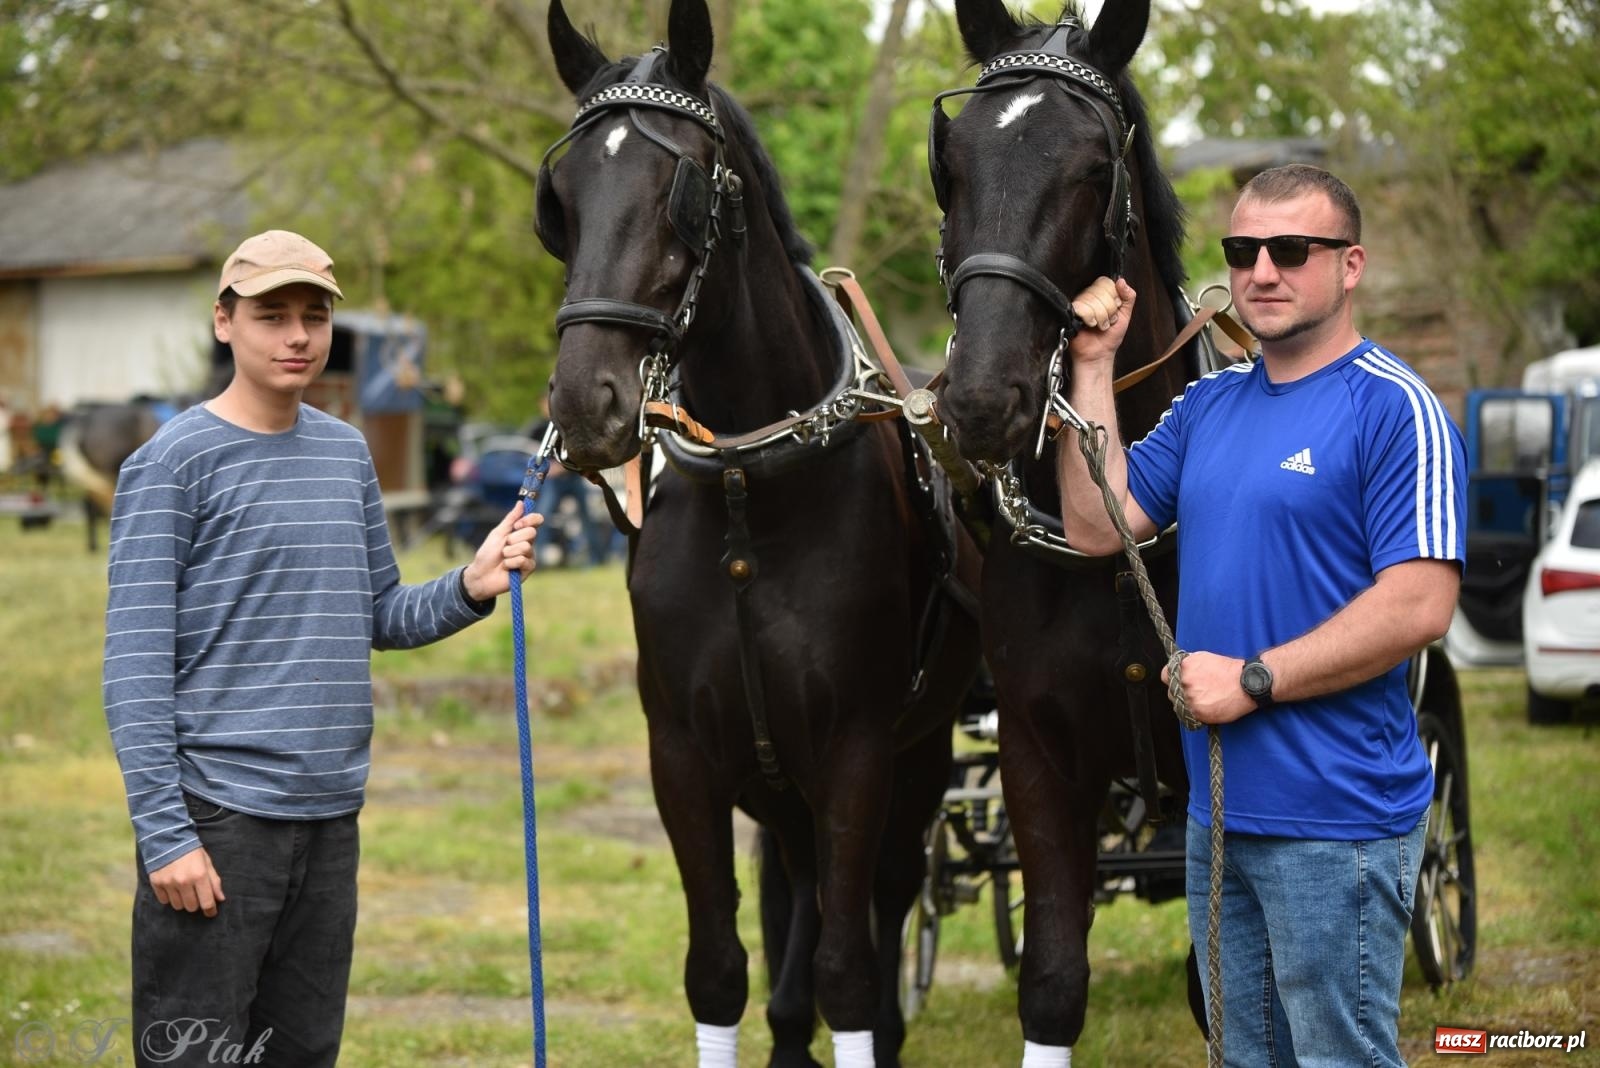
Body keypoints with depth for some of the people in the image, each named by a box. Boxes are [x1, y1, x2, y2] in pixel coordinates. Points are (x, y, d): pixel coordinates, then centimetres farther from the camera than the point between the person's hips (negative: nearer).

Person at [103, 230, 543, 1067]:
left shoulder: (347, 452, 13)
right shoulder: (174, 462, -7)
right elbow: (137, 665, -10)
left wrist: (471, 588, -1)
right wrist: (164, 834, -16)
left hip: (331, 810, 6)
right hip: (219, 815, -6)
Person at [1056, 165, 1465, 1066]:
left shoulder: (1396, 410, -12)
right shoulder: (1211, 404, 13)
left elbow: (1419, 605, -19)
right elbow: (1097, 526, 9)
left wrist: (1255, 680, -18)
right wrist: (1094, 366, 4)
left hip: (1335, 820, -8)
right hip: (1222, 806, 8)